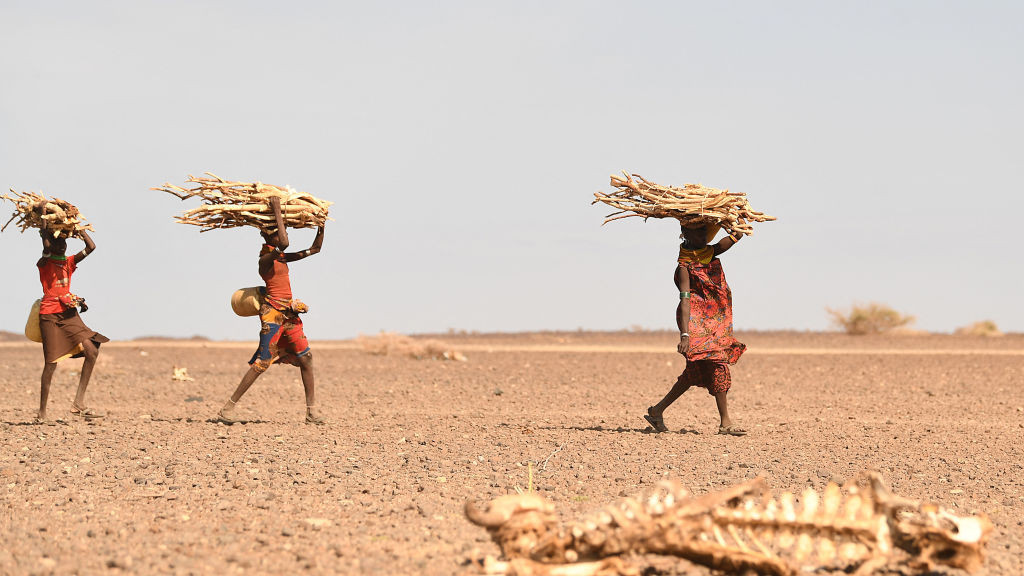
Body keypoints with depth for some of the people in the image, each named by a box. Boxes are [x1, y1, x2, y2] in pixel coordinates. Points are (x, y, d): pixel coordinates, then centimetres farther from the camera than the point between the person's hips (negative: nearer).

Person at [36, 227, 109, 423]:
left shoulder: (69, 262, 14)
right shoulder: (44, 264, -2)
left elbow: (90, 247, 3)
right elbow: (48, 247, -24)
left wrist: (78, 229, 5)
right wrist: (45, 233, -9)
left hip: (69, 314, 5)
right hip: (50, 316, -5)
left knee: (92, 352, -9)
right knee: (51, 363, -4)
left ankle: (79, 404, -5)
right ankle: (42, 413, 7)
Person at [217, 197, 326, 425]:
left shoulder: (281, 257, 14)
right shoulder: (266, 258, -12)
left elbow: (314, 249, 21)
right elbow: (283, 244, -33)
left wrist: (321, 224, 11)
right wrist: (277, 211, -26)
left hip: (288, 313, 9)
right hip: (273, 313, -9)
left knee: (305, 359, 5)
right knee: (262, 363, -11)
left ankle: (312, 411, 10)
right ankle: (227, 409, -8)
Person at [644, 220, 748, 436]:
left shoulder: (710, 252, 11)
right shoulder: (685, 266, -11)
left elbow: (737, 235, 17)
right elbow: (685, 300, -20)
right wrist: (684, 335, -28)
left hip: (715, 320, 8)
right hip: (696, 321, -8)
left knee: (695, 373, 10)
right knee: (717, 366, -14)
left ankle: (657, 410, 19)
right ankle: (725, 423, -12)